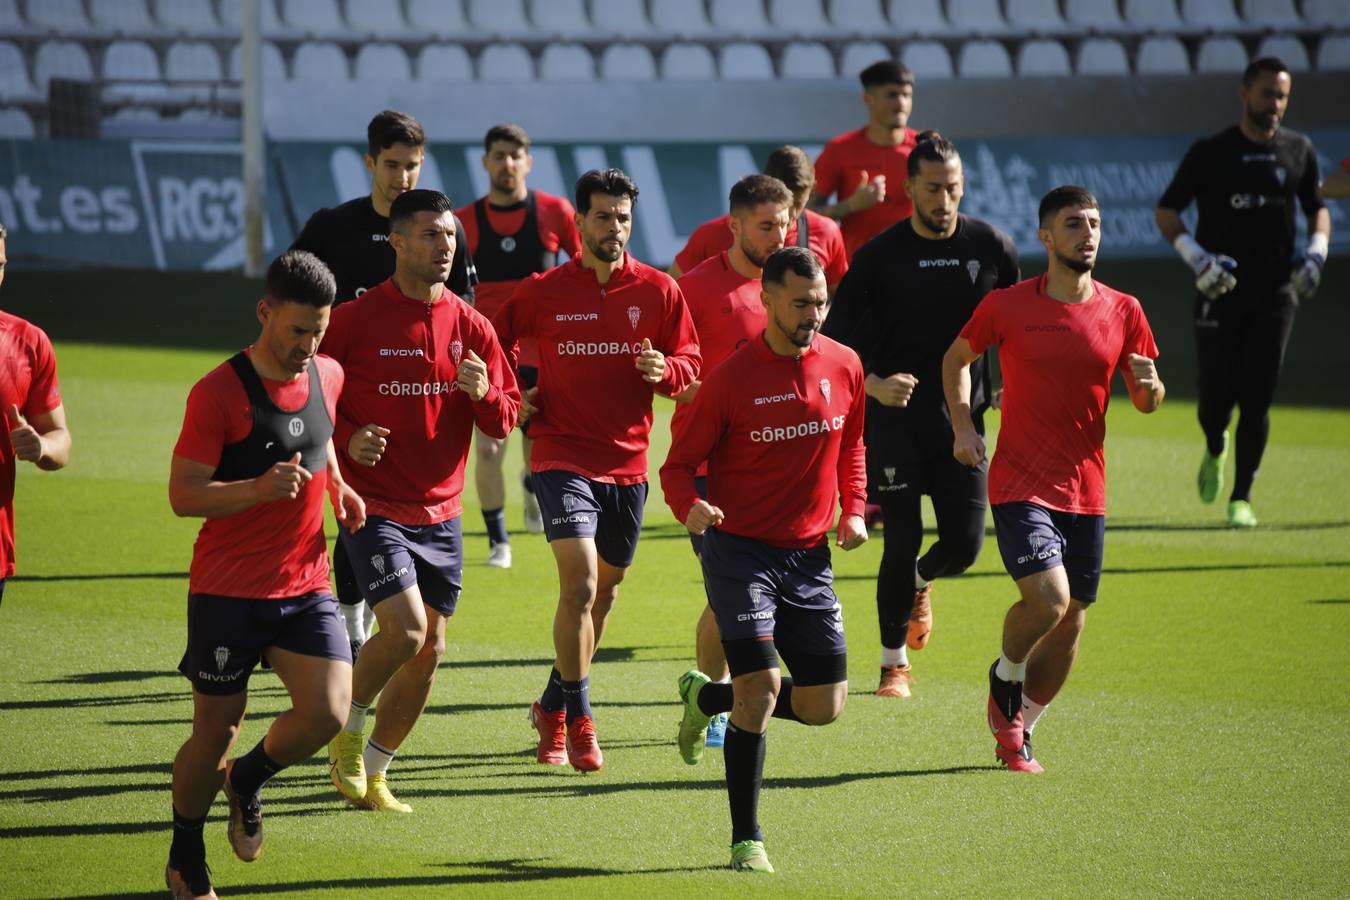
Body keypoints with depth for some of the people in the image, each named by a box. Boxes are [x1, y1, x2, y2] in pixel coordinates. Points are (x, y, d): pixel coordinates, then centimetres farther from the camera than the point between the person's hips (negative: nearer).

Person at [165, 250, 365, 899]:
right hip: (227, 590, -5)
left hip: (305, 584, 5)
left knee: (326, 713, -12)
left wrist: (336, 485, 9)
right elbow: (182, 495, -14)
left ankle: (247, 780, 21)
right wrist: (257, 488, -29)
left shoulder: (328, 377, 5)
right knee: (216, 727, 3)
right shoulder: (219, 393, -14)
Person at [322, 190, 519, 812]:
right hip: (375, 507, -5)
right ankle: (348, 732, 7)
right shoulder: (356, 320, -8)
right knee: (404, 629, -20)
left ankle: (372, 771, 22)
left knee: (429, 650, 5)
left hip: (441, 514, 5)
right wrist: (347, 439, -19)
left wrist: (483, 393, -14)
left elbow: (504, 420, 8)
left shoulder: (470, 327, 5)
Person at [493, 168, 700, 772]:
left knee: (604, 589, 15)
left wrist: (664, 369, -16)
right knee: (579, 583, -18)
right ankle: (578, 720, -7)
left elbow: (689, 363, 6)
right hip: (562, 455, -4)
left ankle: (553, 705, 35)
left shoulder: (659, 291, 2)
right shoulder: (542, 292, -2)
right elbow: (496, 348, 11)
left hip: (628, 461, 4)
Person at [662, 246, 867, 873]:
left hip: (809, 556, 5)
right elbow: (680, 462, -5)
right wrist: (690, 507, -26)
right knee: (761, 687, -16)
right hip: (740, 550, -5)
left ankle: (707, 697, 32)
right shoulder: (730, 379, -11)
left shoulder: (843, 366, 2)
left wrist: (852, 509, 5)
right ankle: (746, 840, -3)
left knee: (825, 704, 5)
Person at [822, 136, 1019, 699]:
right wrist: (873, 385, -17)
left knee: (964, 545, -3)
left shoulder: (992, 247, 1)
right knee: (901, 543, -4)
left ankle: (919, 582, 34)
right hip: (895, 418, -2)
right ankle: (894, 664, 13)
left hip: (963, 419, 2)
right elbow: (836, 337, -2)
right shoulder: (880, 255, -5)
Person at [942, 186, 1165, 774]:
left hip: (1086, 492, 4)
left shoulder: (1123, 312, 3)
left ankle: (1016, 731, 28)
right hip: (1020, 483, -4)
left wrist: (1150, 386, -14)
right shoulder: (1006, 306, -4)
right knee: (1048, 597, -22)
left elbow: (1146, 401, 10)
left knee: (1071, 622, 7)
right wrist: (962, 425, -1)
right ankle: (1005, 677, 10)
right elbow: (957, 358, 12)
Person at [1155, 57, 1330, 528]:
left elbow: (1317, 208, 19)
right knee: (1216, 397, 0)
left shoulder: (1299, 151, 7)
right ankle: (1215, 451, 34)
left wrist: (1315, 251, -1)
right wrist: (1196, 256, -13)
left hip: (1275, 294, 1)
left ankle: (1241, 498, 3)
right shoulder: (1210, 152, -2)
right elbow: (1166, 211, 2)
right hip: (1220, 291, -1)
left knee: (1257, 400, -5)